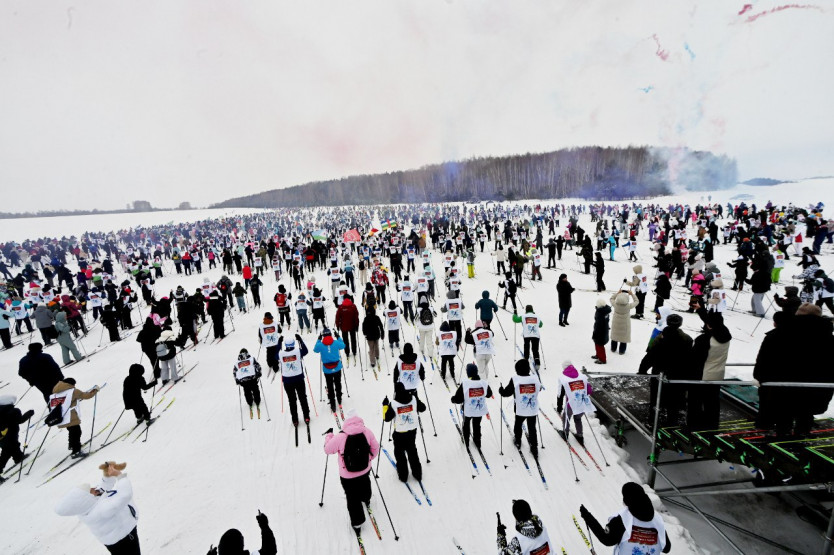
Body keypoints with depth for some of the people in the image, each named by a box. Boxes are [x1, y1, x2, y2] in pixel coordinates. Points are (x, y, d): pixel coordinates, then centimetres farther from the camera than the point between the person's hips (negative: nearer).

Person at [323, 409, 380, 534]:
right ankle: (366, 499, 63)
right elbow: (375, 448, -5)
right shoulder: (367, 431, -20)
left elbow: (327, 449, -10)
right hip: (365, 470, 4)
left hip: (347, 476, -3)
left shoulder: (340, 437, -28)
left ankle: (357, 522, 34)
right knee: (365, 484, 35)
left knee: (352, 498, 19)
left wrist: (328, 435, 7)